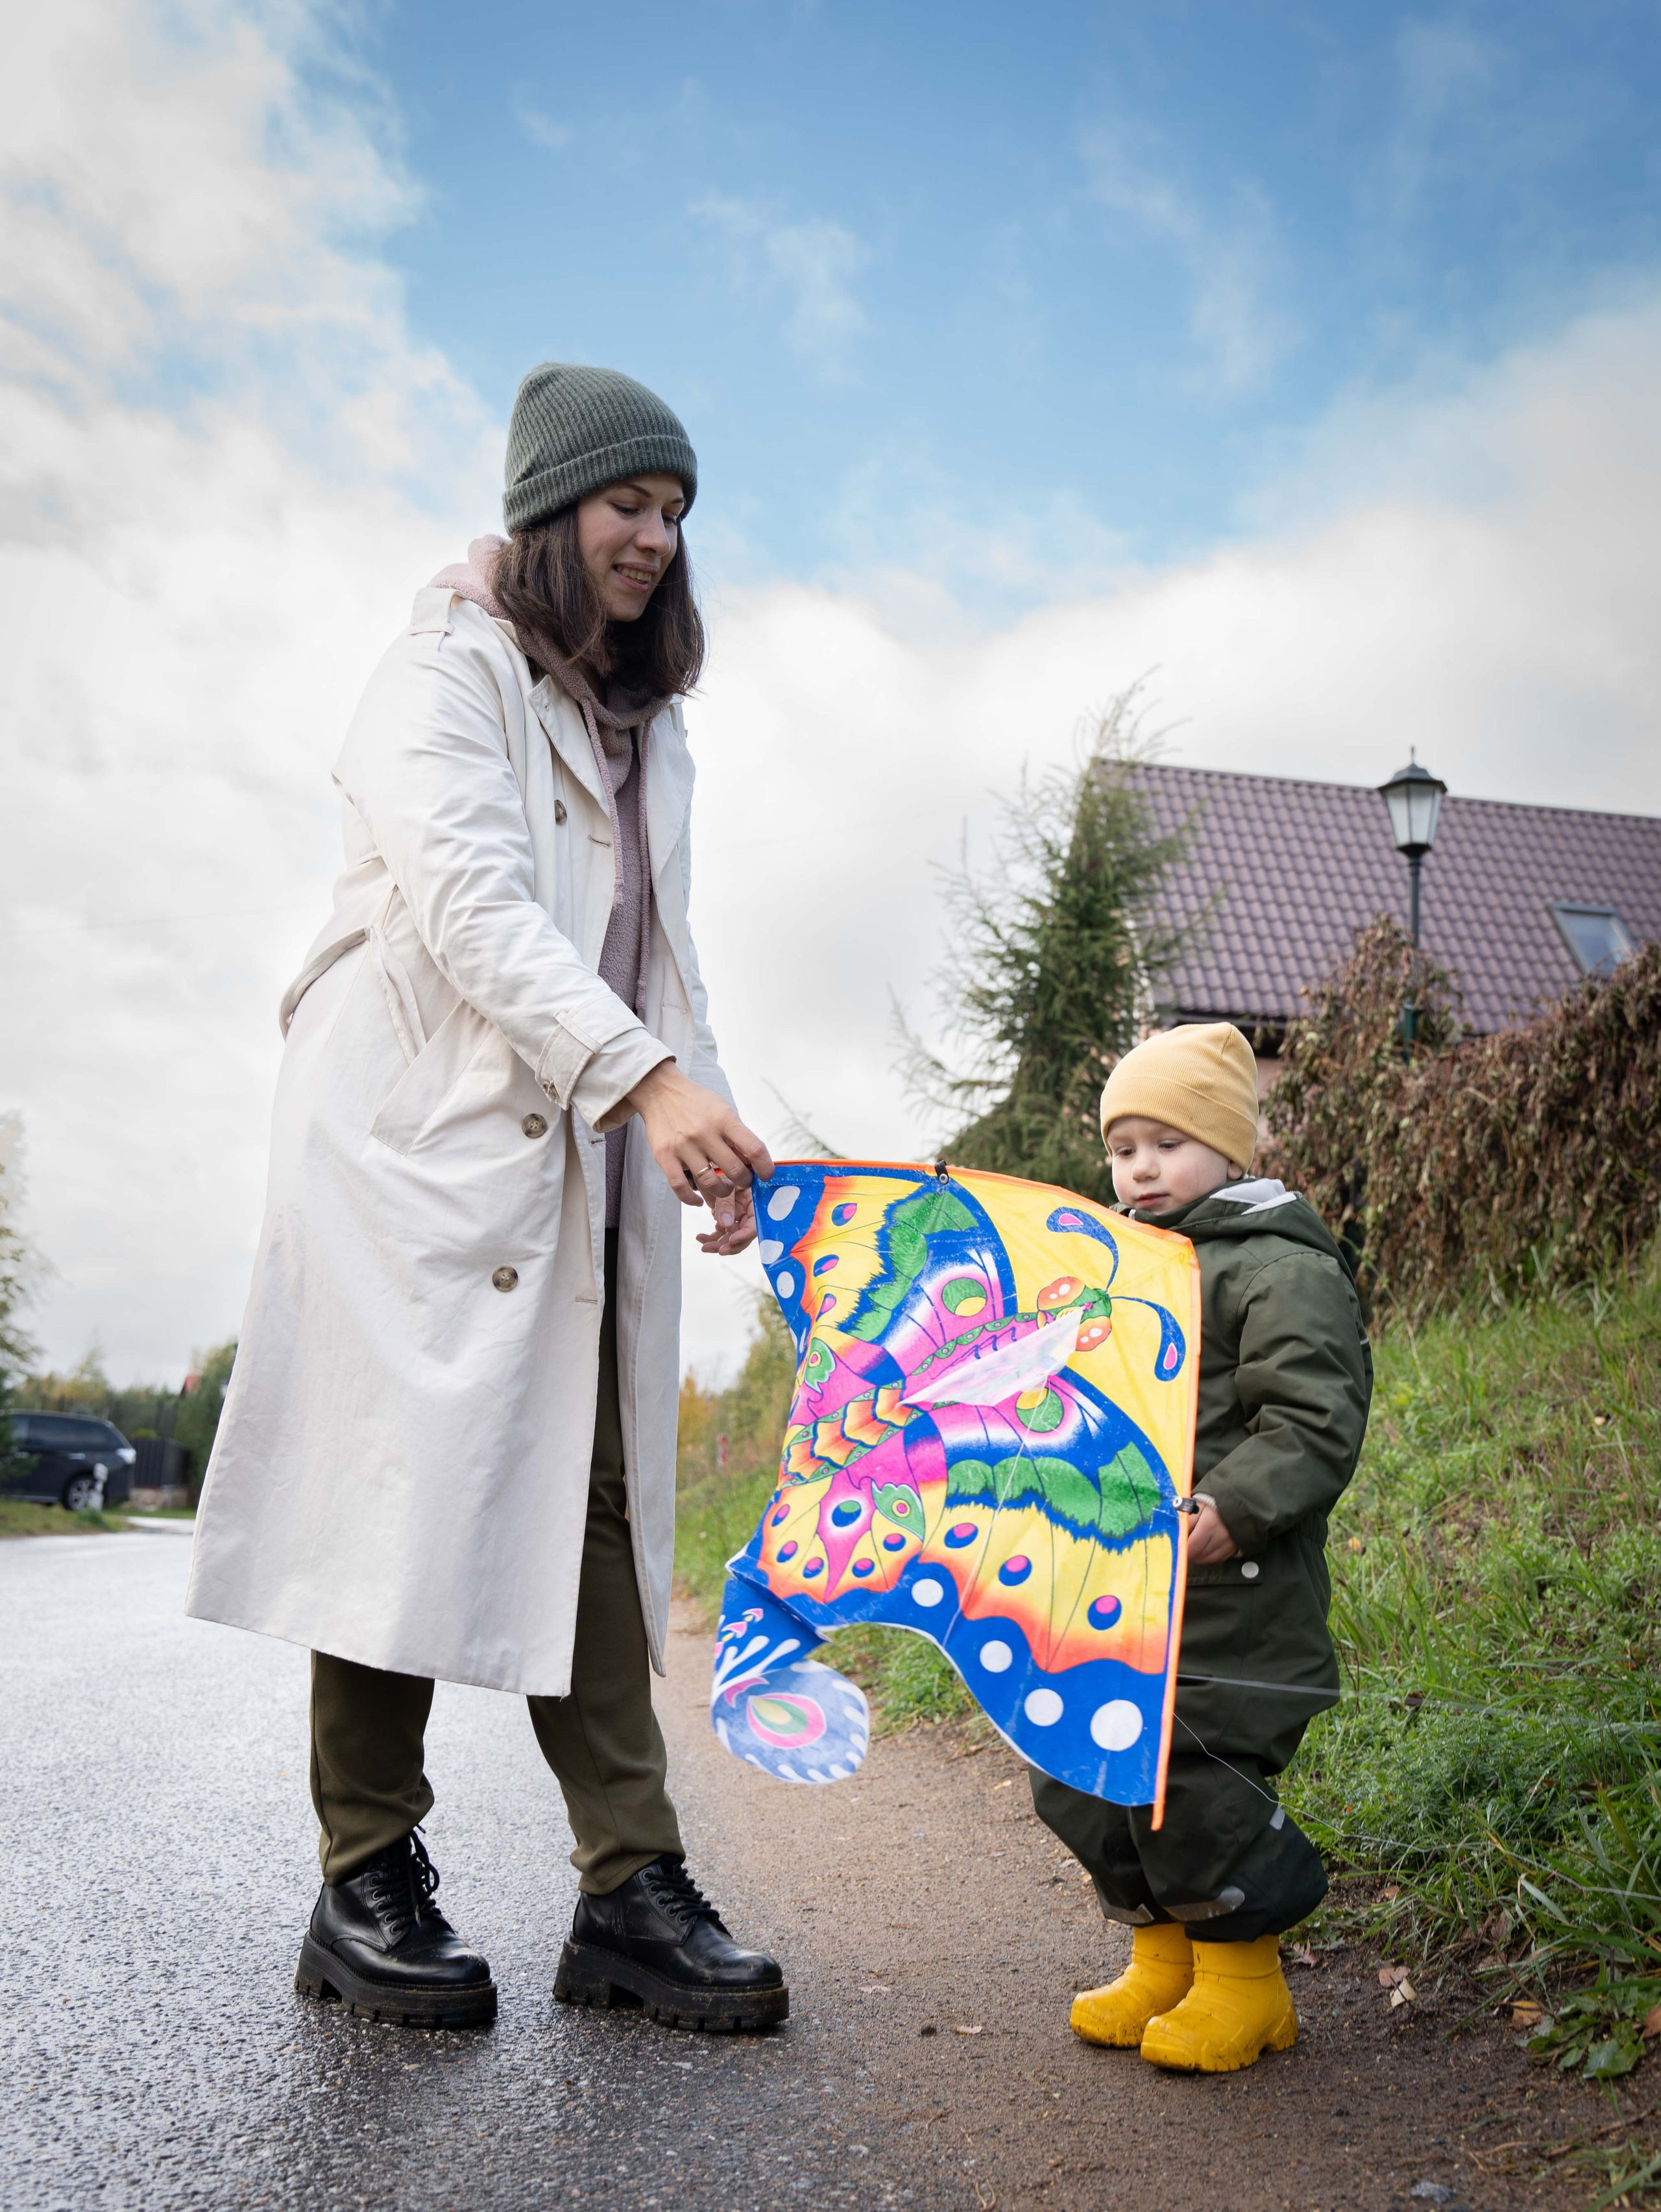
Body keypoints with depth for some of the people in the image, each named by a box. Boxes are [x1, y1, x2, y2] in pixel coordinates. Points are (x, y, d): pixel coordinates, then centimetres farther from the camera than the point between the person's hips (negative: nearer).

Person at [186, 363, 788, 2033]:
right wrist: (647, 1075, -27)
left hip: (582, 1166, 7)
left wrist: (707, 1127, 6)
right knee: (408, 1491, -5)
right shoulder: (448, 672, -1)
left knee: (592, 1502, 2)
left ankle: (629, 1889, 4)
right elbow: (472, 903, -16)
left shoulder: (645, 723, 23)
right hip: (419, 1141, -7)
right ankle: (368, 1885, 8)